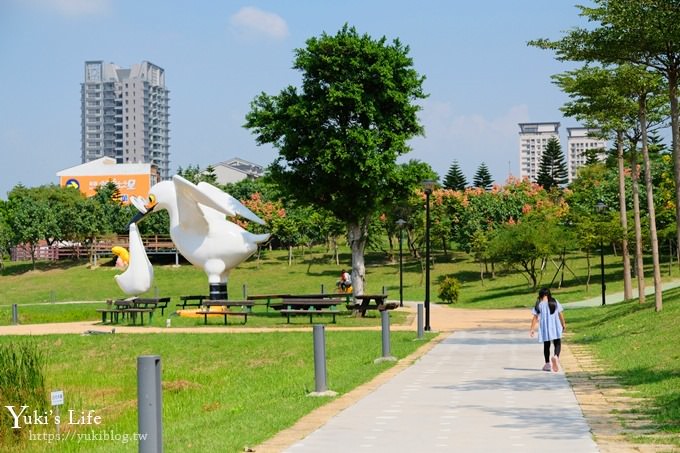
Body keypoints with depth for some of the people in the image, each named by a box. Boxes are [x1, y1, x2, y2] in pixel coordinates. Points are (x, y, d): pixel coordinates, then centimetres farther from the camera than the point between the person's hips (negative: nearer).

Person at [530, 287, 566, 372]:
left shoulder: (539, 304, -2)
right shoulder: (555, 302, 2)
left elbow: (535, 318, -4)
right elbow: (560, 314, 4)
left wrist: (532, 329, 0)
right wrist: (563, 324, 16)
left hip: (544, 328, 0)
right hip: (555, 327, 0)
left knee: (546, 345, 12)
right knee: (557, 343, 6)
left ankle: (547, 364, 13)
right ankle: (556, 356, -24)